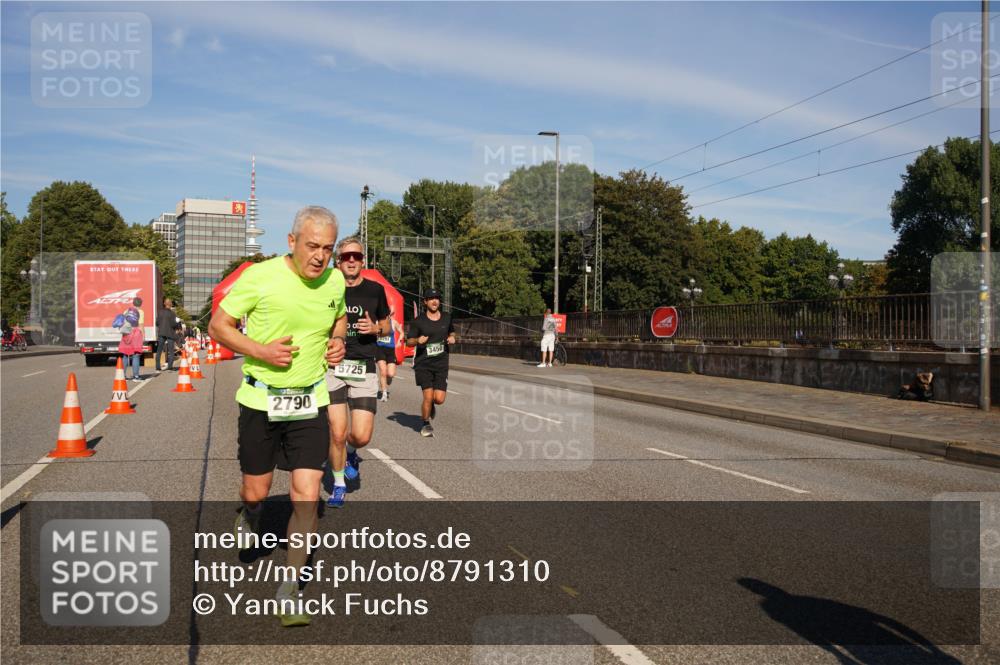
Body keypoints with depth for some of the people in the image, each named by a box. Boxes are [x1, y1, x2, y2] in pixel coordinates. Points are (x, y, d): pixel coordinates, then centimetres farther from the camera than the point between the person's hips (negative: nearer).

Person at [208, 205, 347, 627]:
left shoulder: (335, 281, -2)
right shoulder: (259, 277, -14)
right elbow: (217, 326, -6)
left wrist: (338, 342, -1)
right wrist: (259, 351, -21)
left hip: (310, 402, 2)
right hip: (260, 399, -2)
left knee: (307, 497, -6)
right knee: (257, 492, 12)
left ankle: (289, 591, 7)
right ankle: (248, 515, 51)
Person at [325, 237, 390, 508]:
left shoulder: (375, 290, 5)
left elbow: (386, 325, 17)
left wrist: (375, 328, -5)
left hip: (364, 368, 0)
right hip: (333, 366, 0)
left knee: (361, 436, -7)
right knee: (337, 433, -4)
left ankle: (350, 451, 31)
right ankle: (338, 485, 21)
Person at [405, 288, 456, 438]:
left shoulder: (447, 318, 9)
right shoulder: (418, 321, -1)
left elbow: (452, 332, 27)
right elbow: (408, 341, 3)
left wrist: (452, 338, 4)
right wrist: (418, 340, -19)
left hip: (441, 363, 2)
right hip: (423, 364, -2)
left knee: (439, 399, -8)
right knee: (428, 396, -11)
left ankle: (431, 405, 31)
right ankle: (426, 425, 15)